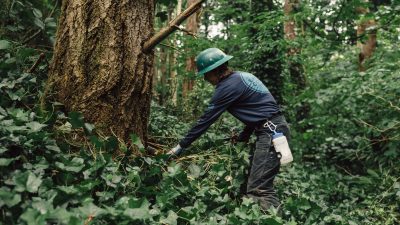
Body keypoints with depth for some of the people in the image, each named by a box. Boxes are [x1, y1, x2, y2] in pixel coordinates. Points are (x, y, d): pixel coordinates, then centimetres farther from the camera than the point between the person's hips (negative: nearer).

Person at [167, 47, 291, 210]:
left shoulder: (228, 86, -12)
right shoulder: (241, 76, 17)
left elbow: (207, 119, -10)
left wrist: (182, 145, -3)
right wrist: (244, 136, 20)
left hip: (271, 131, -10)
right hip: (276, 128, 10)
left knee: (258, 189, -15)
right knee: (253, 181, 13)